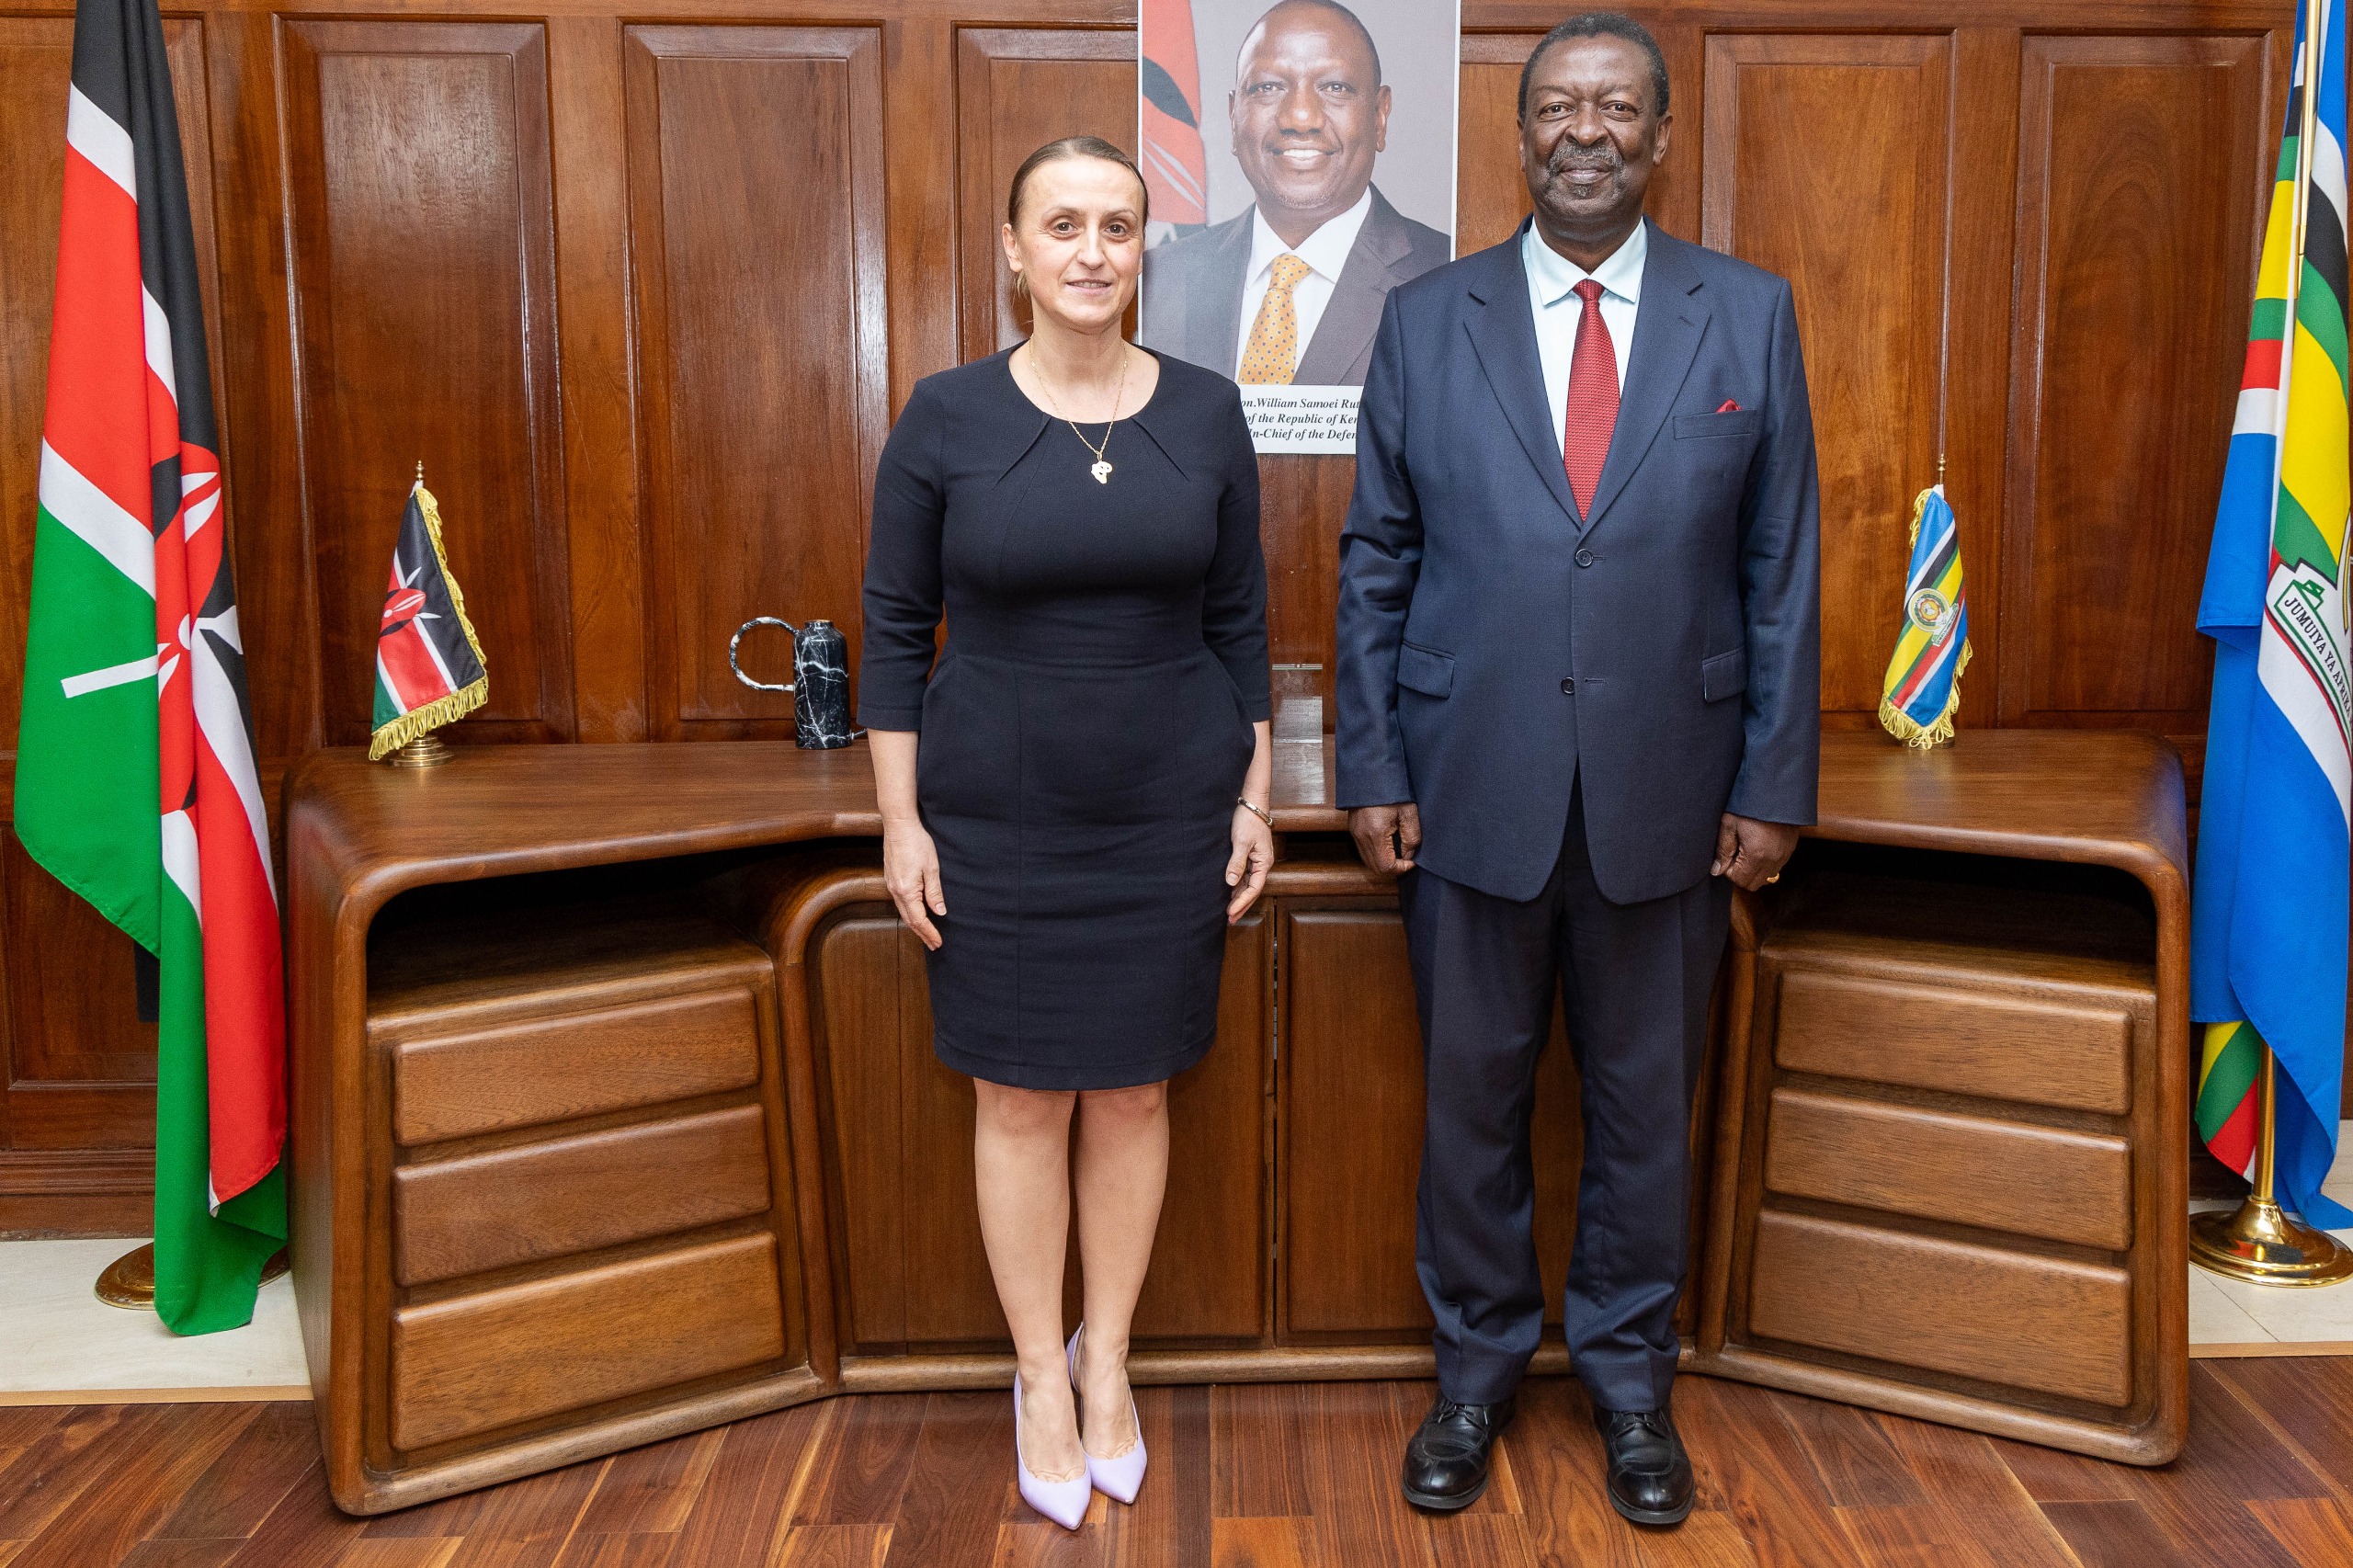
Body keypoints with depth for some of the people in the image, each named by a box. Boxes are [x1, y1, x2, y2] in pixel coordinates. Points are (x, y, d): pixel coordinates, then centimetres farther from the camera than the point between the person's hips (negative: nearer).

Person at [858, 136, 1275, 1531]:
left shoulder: (1206, 411, -1)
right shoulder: (947, 418, -6)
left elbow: (1240, 619, 5)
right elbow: (894, 626, -2)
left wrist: (1255, 797, 3)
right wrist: (901, 820, -4)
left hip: (1169, 811, 1)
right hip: (999, 816, -1)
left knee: (1133, 1093, 11)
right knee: (1022, 1098, 8)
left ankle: (1109, 1356, 32)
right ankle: (1042, 1372, 28)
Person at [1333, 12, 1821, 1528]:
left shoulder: (1750, 315, 3)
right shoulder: (1428, 320, 3)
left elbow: (1784, 567, 2)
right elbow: (1376, 562, 4)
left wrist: (1775, 782, -2)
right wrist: (1373, 767, -1)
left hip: (1668, 800, 0)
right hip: (1473, 790, 0)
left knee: (1647, 1103, 13)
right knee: (1473, 1095, 12)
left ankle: (1631, 1377, 33)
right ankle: (1480, 1366, 32)